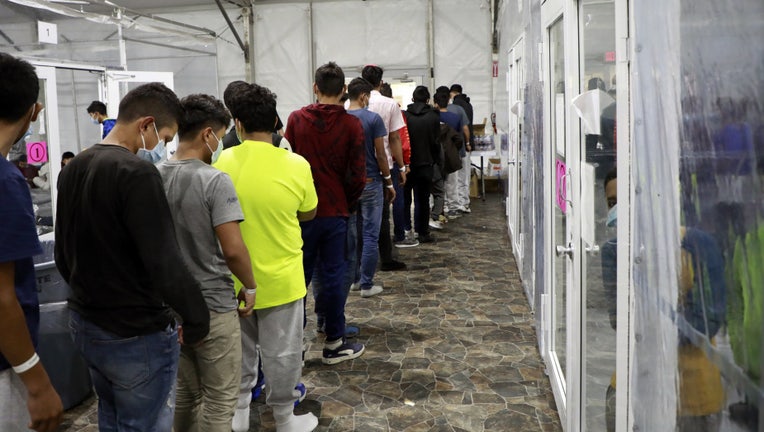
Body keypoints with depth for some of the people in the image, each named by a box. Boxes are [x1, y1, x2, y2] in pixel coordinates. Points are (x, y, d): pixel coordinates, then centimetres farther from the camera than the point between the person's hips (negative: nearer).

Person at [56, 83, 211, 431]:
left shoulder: (73, 169, 5)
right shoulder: (137, 172, -22)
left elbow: (63, 256, 14)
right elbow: (165, 264, -26)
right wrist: (198, 320, -15)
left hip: (84, 324, 9)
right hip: (137, 335, -8)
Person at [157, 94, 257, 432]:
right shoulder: (214, 180, -19)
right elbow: (233, 250, -21)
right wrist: (250, 287, -4)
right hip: (213, 306, -6)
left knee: (185, 394, 22)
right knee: (220, 401, 8)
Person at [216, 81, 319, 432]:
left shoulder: (223, 162, -9)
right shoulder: (296, 165, -15)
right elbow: (309, 214, 0)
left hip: (235, 276, 3)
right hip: (280, 277, -2)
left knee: (239, 349, 20)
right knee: (281, 352, 12)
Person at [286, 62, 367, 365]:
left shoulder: (296, 119, -2)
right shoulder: (351, 125, -7)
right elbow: (357, 175, -7)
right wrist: (348, 204, 10)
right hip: (335, 212, -1)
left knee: (300, 275, 11)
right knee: (333, 276, 6)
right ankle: (334, 344, 14)